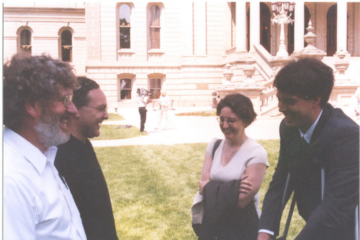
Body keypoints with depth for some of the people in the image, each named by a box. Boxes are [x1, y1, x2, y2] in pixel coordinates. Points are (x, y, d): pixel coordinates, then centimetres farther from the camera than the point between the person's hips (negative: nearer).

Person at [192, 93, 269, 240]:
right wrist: (232, 189, -20)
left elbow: (241, 200, -19)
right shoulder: (214, 146, 1)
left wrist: (208, 187, -11)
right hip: (210, 224, 5)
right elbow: (203, 183, -5)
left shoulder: (257, 153, -15)